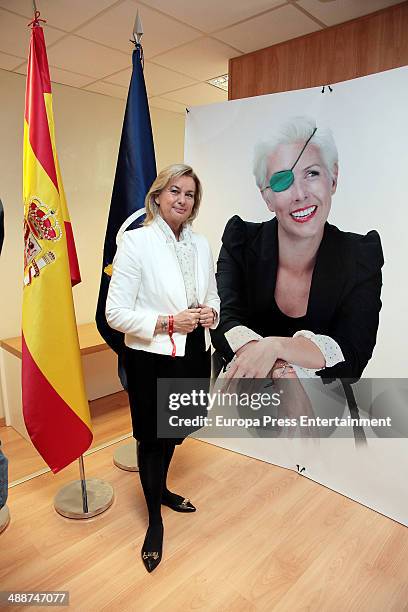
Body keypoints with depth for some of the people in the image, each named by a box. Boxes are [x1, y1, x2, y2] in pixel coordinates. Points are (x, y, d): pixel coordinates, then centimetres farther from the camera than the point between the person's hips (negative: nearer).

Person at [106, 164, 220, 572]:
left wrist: (211, 313, -7)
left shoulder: (201, 245, 5)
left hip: (194, 354, 6)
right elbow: (116, 313, -15)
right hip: (152, 359, -5)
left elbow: (213, 295, 15)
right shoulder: (136, 241, -12)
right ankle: (154, 520, 37)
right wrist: (169, 322, -22)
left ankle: (161, 489, 53)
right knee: (152, 436, 12)